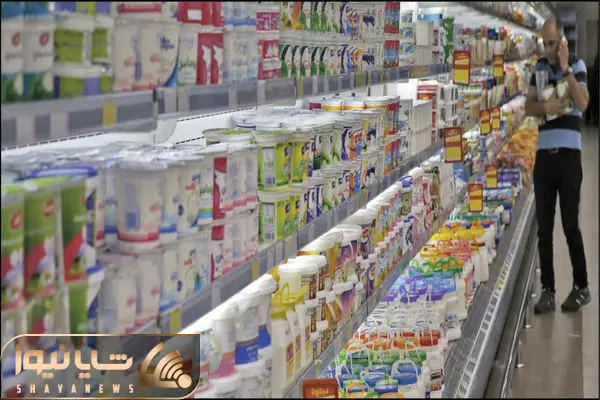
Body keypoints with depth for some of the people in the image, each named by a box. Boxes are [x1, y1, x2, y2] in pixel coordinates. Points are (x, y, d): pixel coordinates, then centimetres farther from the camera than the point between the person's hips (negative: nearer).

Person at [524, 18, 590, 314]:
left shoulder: (577, 65, -3)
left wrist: (565, 69, -18)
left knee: (570, 224, -1)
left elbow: (583, 103, -17)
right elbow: (528, 107, 10)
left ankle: (581, 287, 13)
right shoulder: (539, 67, 11)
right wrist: (545, 106, -11)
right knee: (544, 227, 4)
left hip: (568, 153, -4)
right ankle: (547, 290, 9)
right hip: (543, 154, 4)